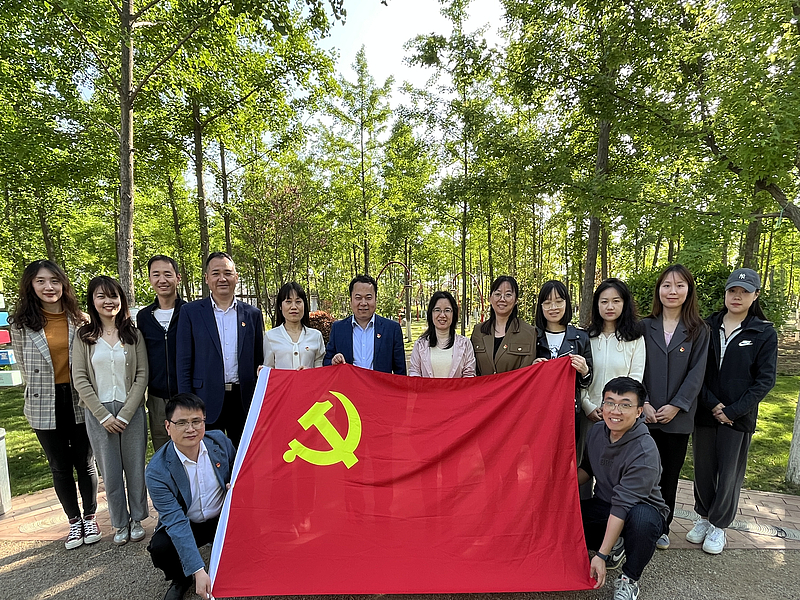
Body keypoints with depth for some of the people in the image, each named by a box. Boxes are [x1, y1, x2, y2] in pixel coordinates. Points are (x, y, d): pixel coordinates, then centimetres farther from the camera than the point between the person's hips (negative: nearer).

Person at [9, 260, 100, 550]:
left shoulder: (79, 318, -2)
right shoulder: (21, 323, -4)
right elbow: (23, 365, 5)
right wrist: (42, 391, 5)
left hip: (79, 401, 0)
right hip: (44, 406, 0)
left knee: (84, 462, 10)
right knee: (60, 466, 13)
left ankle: (90, 517, 28)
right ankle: (74, 521, 29)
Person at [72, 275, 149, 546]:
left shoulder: (133, 334, 1)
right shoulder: (84, 336, 2)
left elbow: (142, 375, -2)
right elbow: (79, 379, -2)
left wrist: (125, 414, -10)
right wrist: (104, 415, -9)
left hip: (132, 411, 0)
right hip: (99, 413, 0)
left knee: (135, 467, 8)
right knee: (110, 471, 9)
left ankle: (137, 519, 27)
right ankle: (120, 523, 27)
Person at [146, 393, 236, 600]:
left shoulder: (220, 441, -13)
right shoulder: (157, 471, -22)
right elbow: (176, 522, -26)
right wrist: (198, 571, -32)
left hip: (223, 518, 1)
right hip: (186, 526, -1)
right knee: (159, 548, -29)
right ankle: (180, 579, 6)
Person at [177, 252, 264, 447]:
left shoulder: (253, 314, 7)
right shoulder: (191, 312, 2)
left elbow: (259, 361, 9)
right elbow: (183, 363, 1)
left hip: (244, 400, 2)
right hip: (207, 401, -1)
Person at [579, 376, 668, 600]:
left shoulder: (645, 453, -27)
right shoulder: (596, 431, -7)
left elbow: (622, 505, -29)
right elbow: (587, 468, 11)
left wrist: (601, 556, -28)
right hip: (603, 505, 6)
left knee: (642, 518, -40)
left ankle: (629, 579, -9)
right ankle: (614, 546, 11)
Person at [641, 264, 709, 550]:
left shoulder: (698, 331, 2)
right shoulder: (645, 326, 3)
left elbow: (696, 373, -3)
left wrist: (676, 406, -11)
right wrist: (643, 403, -10)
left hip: (678, 417, 0)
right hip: (645, 415, 0)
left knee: (670, 475, 12)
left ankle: (662, 527, 28)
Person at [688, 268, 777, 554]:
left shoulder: (764, 333, -3)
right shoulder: (707, 327, 1)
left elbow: (765, 380, -6)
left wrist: (732, 411, -12)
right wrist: (711, 403, -11)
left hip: (738, 418, -2)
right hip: (704, 413, 2)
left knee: (729, 474, 8)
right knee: (703, 470, 13)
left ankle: (718, 526, 26)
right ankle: (703, 517, 32)